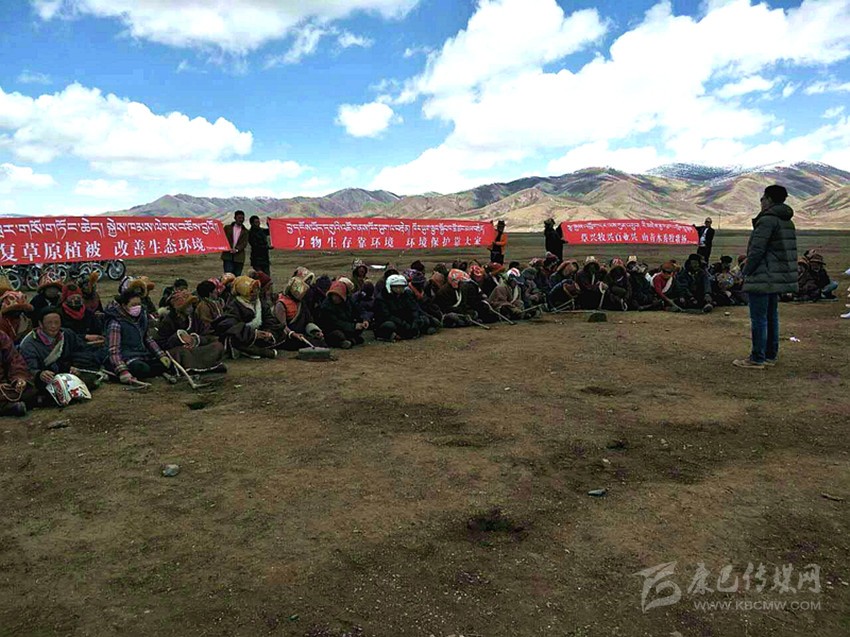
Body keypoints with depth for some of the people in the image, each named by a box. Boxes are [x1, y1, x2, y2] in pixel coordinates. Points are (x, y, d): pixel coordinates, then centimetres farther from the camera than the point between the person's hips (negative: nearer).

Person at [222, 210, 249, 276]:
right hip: (228, 255, -1)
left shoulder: (245, 231, 12)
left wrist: (236, 249, -16)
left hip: (239, 257, 1)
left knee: (237, 276, 0)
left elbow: (245, 243, 1)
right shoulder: (227, 228, 12)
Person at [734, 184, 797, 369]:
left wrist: (746, 271, -8)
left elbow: (757, 249, -19)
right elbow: (788, 251, 19)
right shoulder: (787, 222, 15)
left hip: (763, 278, -10)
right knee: (771, 316, 16)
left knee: (758, 318, -5)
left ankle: (757, 359, -2)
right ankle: (770, 355, 23)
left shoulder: (768, 220, -15)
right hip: (778, 278, 10)